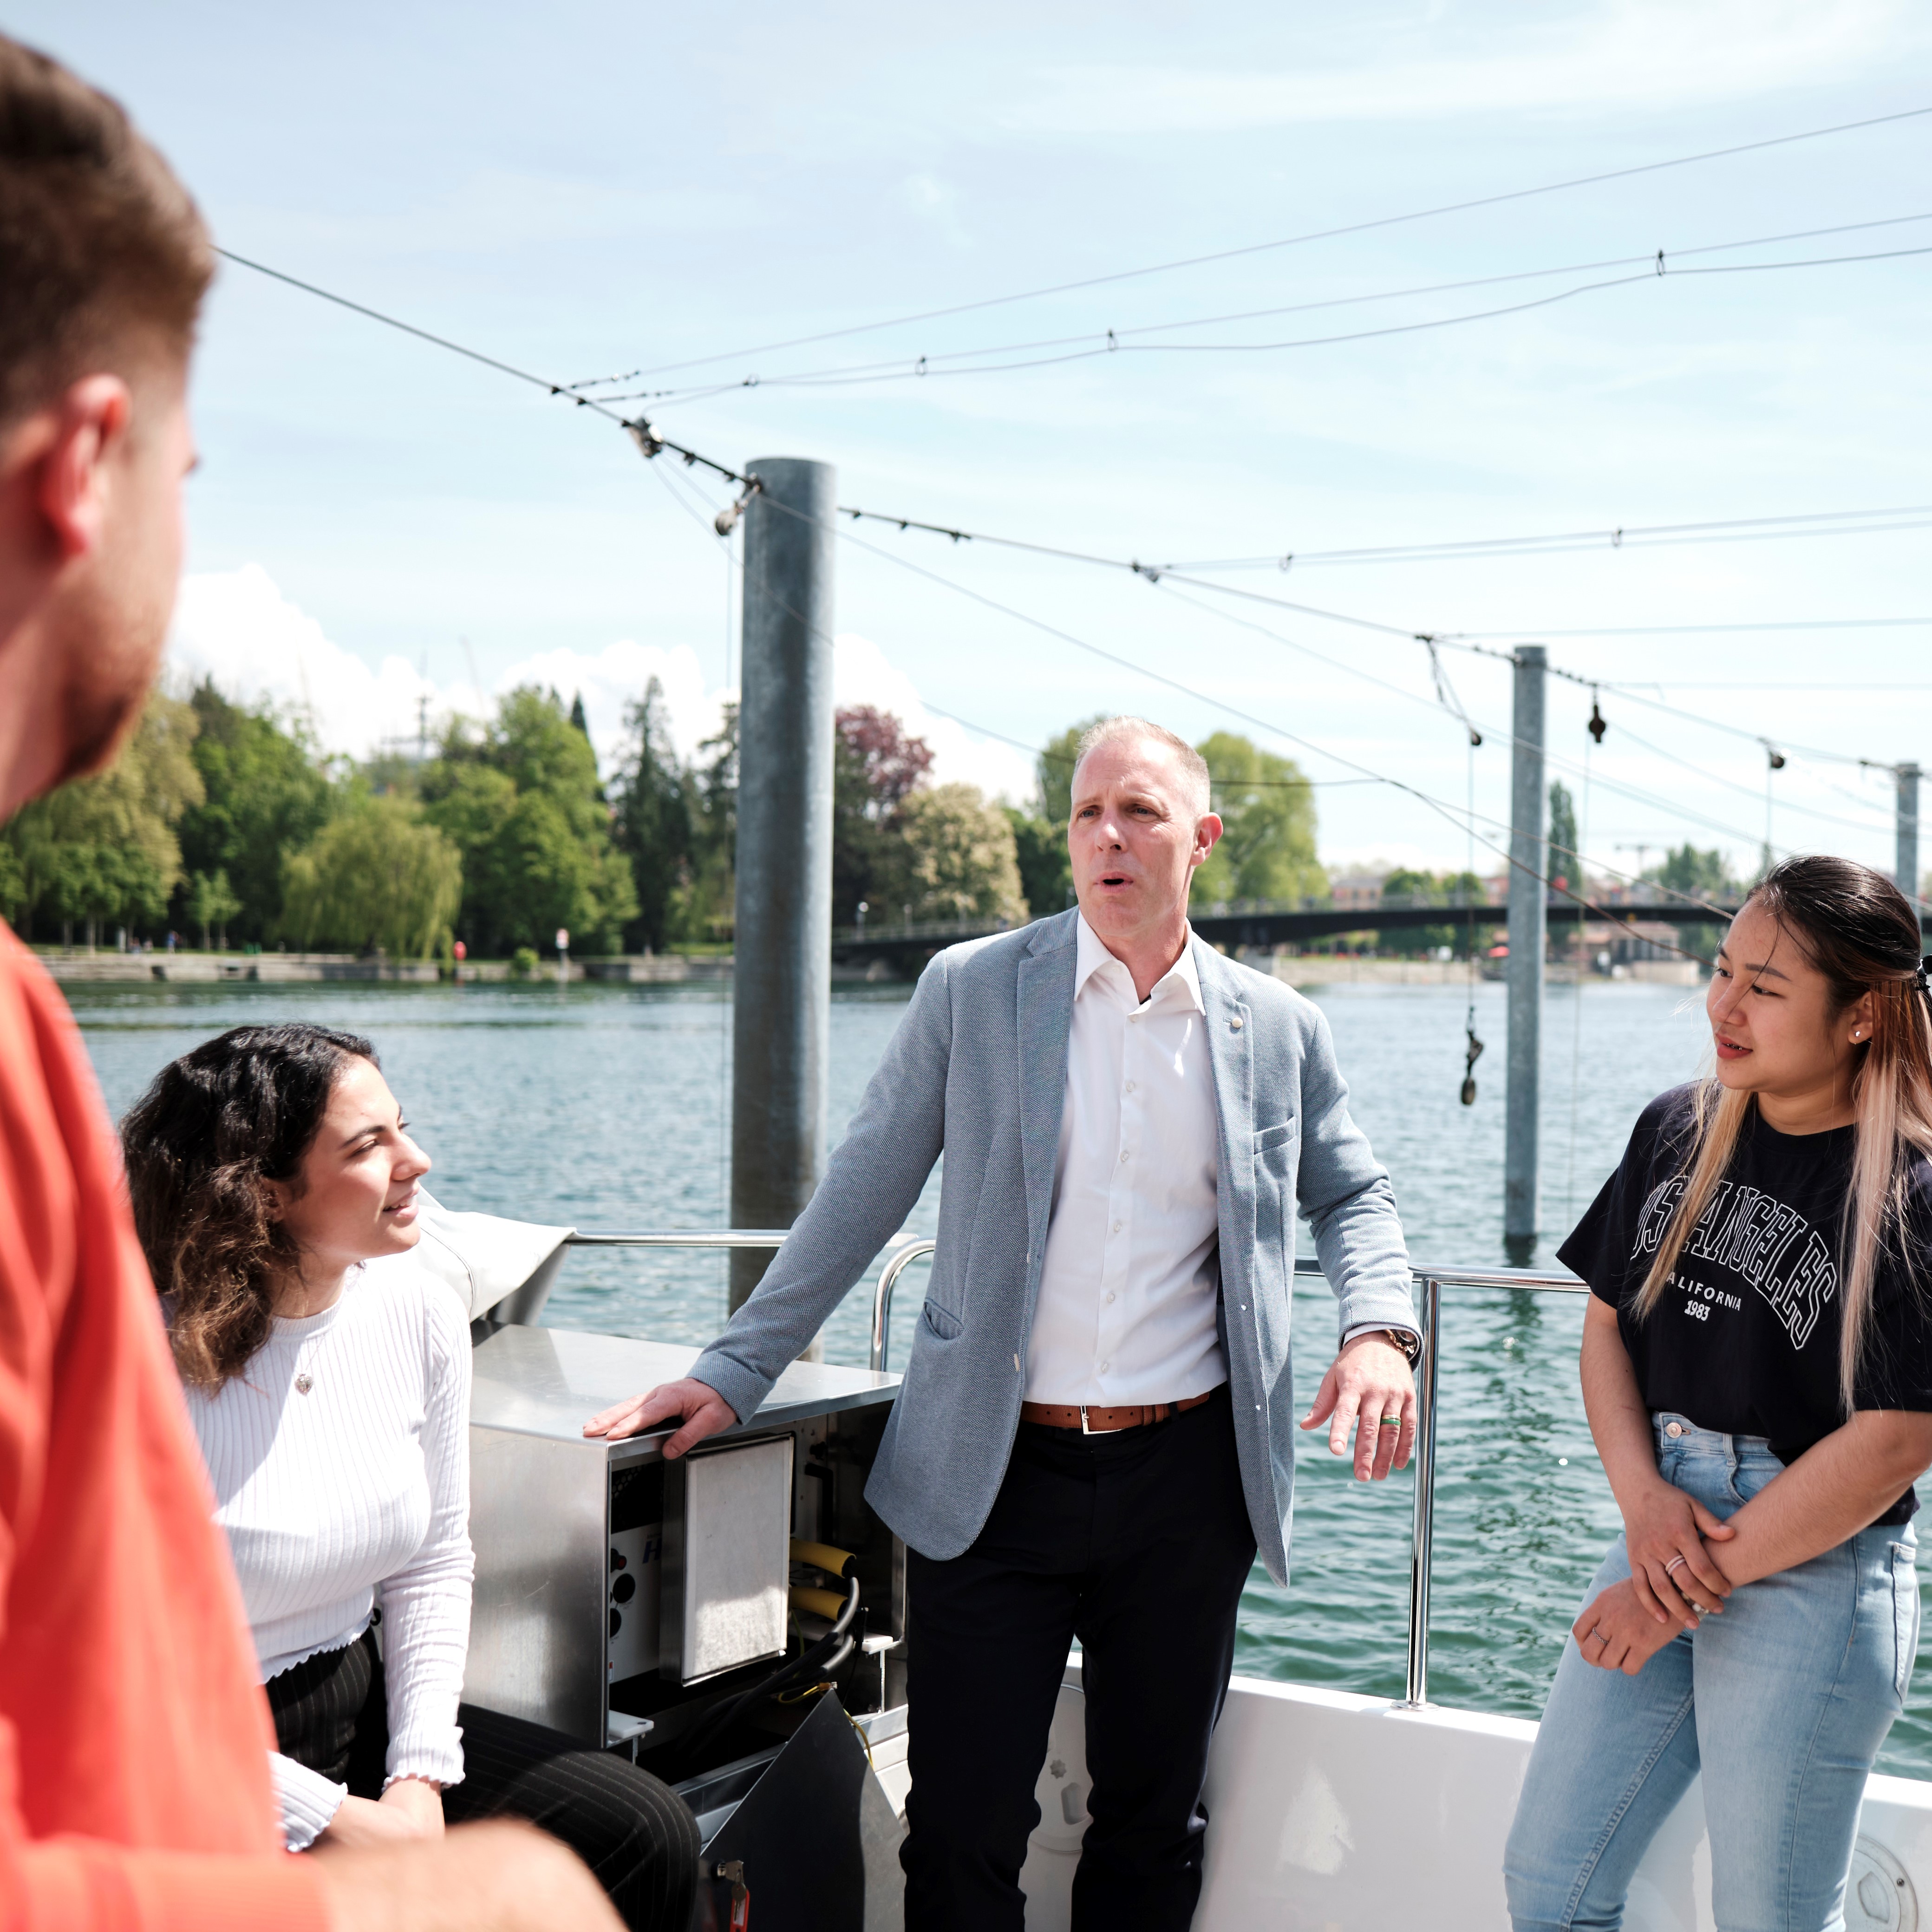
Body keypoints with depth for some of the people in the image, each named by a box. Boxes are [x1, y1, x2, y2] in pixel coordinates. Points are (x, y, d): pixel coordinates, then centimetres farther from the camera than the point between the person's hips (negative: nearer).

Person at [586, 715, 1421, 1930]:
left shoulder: (1278, 1028, 4)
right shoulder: (971, 991, 0)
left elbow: (1353, 1193, 16)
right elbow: (861, 1196, 3)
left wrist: (1380, 1327, -4)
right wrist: (735, 1371, -1)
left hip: (1186, 1474, 2)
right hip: (996, 1473, -1)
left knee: (1156, 1822, 14)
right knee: (963, 1829, 2)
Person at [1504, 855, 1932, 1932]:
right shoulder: (1678, 1131, 4)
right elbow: (1607, 1322, 8)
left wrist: (1695, 1582, -14)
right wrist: (1644, 1497, -9)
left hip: (1821, 1572, -6)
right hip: (1668, 1532, 6)